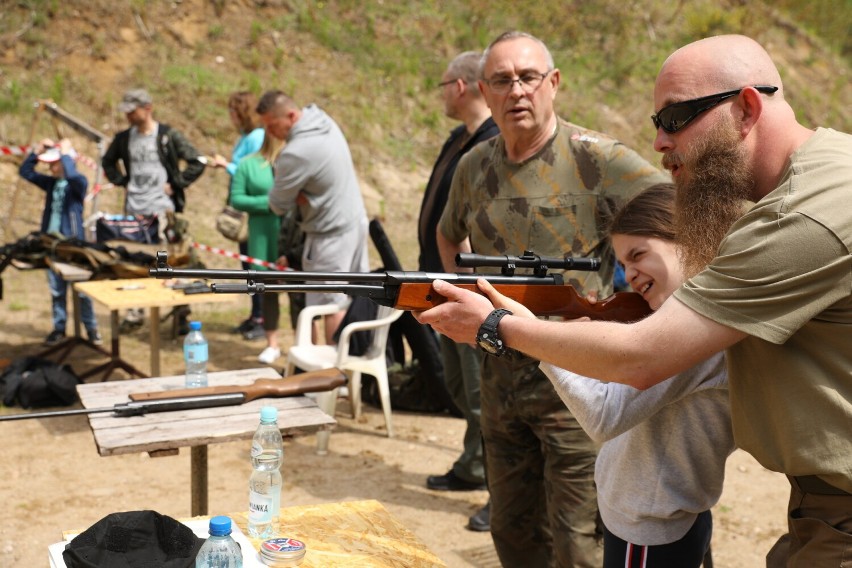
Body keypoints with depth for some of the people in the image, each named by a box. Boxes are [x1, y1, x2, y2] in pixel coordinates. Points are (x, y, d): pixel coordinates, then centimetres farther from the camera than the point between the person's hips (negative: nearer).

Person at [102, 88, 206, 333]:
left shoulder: (168, 136, -3)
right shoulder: (124, 138, 10)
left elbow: (198, 163, -6)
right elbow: (107, 161, 28)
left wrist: (175, 184, -8)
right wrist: (122, 181, 12)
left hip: (162, 209, -5)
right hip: (134, 209, 5)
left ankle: (182, 314, 6)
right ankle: (134, 313, 17)